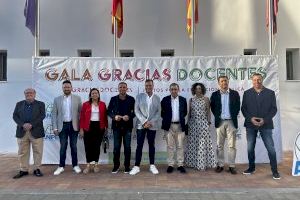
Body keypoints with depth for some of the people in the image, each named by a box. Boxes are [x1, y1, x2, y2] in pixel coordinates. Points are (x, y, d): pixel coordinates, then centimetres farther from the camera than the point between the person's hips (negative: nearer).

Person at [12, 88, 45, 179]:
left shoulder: (40, 104, 6)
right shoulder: (19, 104, 14)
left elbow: (42, 116, -5)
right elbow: (15, 116, 5)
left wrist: (31, 124, -16)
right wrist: (22, 124, -12)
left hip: (36, 131, -2)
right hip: (22, 132, 3)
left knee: (37, 151, 2)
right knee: (22, 152, 8)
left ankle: (37, 169, 13)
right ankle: (23, 170, 19)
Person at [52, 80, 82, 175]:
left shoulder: (77, 98, 2)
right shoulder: (57, 99, 4)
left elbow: (80, 113, 2)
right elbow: (54, 114, 4)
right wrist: (55, 127, -3)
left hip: (73, 125, 0)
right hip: (62, 126, 0)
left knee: (74, 146, 8)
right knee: (63, 147, 6)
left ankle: (75, 165, 20)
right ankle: (61, 166, 18)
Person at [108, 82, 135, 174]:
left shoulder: (131, 99, 4)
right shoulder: (113, 99, 7)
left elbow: (134, 112, 2)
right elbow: (109, 111, 6)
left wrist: (129, 116, -17)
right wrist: (114, 116, -13)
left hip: (127, 126, 0)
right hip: (117, 126, 1)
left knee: (127, 147, 4)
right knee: (116, 147, 5)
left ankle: (127, 166, 15)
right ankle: (116, 166, 17)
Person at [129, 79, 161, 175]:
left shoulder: (157, 98, 7)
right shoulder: (139, 96, 5)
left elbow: (158, 112, 2)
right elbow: (136, 111, -2)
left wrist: (151, 122, -11)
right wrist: (144, 122, -12)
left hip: (152, 125, 1)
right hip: (141, 124, -1)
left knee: (151, 145, 8)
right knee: (139, 145, 0)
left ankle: (152, 165, 18)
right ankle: (136, 166, 7)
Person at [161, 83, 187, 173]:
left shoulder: (183, 100, 7)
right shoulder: (165, 100, 2)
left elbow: (185, 112, 13)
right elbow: (162, 112, 6)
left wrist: (181, 118, 3)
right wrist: (166, 119, 2)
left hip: (180, 126, 1)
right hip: (169, 126, -1)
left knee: (180, 146, 4)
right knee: (170, 146, 4)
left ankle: (180, 165, 13)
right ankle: (170, 165, 12)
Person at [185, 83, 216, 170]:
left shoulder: (206, 99, 3)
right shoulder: (191, 99, 9)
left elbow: (208, 111, 2)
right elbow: (189, 111, 11)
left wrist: (209, 121, -3)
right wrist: (188, 122, 9)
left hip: (203, 123, -2)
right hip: (193, 123, 3)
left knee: (203, 143, -2)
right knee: (193, 143, 5)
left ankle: (202, 163, 6)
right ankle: (193, 162, 16)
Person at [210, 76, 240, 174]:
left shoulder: (235, 94, 5)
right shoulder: (214, 94, 5)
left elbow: (237, 107, 5)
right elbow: (213, 108, 7)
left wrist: (233, 116, -1)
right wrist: (218, 116, 0)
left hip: (231, 122, 0)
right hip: (220, 122, 1)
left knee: (232, 145, 2)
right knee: (219, 145, 5)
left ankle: (232, 166, 9)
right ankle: (220, 165, 14)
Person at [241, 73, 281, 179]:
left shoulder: (270, 93, 5)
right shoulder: (247, 93, 7)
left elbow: (274, 109, 2)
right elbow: (243, 108, 4)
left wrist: (265, 120, -12)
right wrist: (251, 118, -12)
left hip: (265, 124, -1)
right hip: (250, 124, 1)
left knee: (271, 148, -2)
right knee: (250, 148, 8)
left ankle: (274, 170, 12)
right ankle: (251, 167, 23)